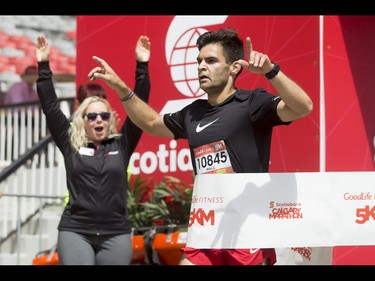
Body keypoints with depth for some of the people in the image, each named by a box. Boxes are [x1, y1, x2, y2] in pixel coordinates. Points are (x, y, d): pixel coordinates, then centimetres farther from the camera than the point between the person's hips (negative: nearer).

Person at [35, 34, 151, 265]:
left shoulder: (121, 144, 9)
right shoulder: (71, 144, 8)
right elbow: (50, 107, 6)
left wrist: (142, 67, -2)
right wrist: (44, 66, 2)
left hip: (116, 233, 1)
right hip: (76, 231, -1)